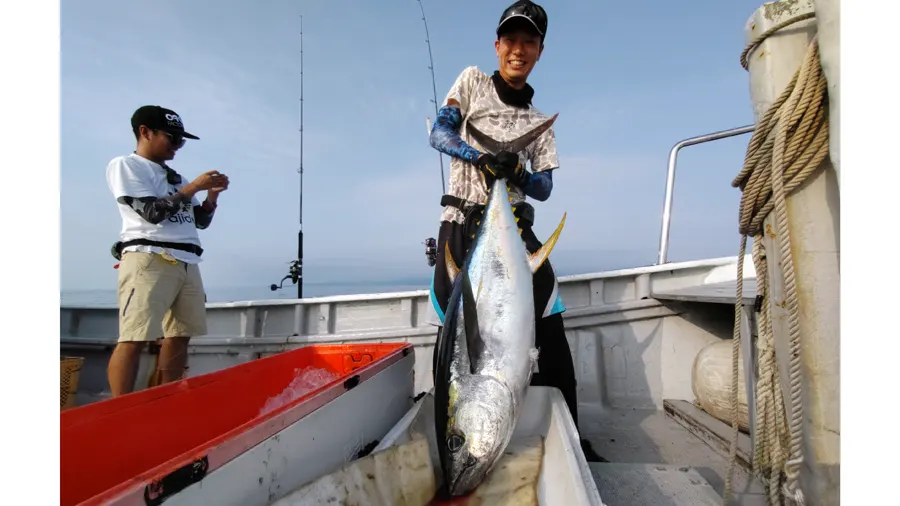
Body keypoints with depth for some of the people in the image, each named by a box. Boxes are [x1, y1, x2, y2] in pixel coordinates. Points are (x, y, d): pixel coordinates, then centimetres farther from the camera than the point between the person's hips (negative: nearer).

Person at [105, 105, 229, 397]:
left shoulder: (174, 176, 24)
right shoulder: (125, 165, 4)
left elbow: (201, 221, 21)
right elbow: (152, 212, -9)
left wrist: (212, 195, 5)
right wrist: (194, 187, -5)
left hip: (187, 263, 7)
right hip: (149, 260, -7)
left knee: (179, 336, 5)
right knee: (134, 338, -11)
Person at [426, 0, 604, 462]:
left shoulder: (540, 123, 17)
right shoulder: (473, 81, 11)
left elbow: (544, 188, 7)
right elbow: (438, 133, -3)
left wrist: (517, 172, -16)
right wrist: (480, 156, -22)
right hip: (462, 224, -2)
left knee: (550, 329, -2)